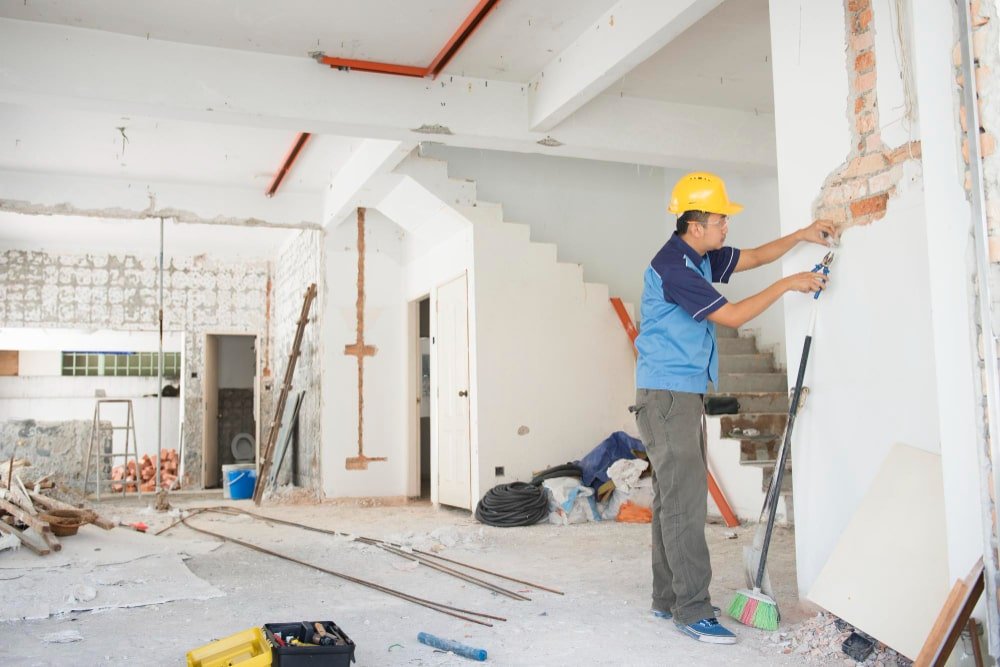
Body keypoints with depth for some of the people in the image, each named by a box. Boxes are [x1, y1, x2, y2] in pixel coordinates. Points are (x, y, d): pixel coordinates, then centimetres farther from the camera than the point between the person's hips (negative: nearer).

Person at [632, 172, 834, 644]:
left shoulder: (700, 258, 13)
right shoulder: (672, 267, -18)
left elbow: (753, 257, 25)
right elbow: (731, 316, -16)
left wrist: (801, 235, 14)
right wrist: (787, 285, -8)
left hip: (685, 393, 10)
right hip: (667, 395, -10)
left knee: (674, 496, 12)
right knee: (684, 500, -9)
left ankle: (668, 599, 21)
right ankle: (692, 610, -4)